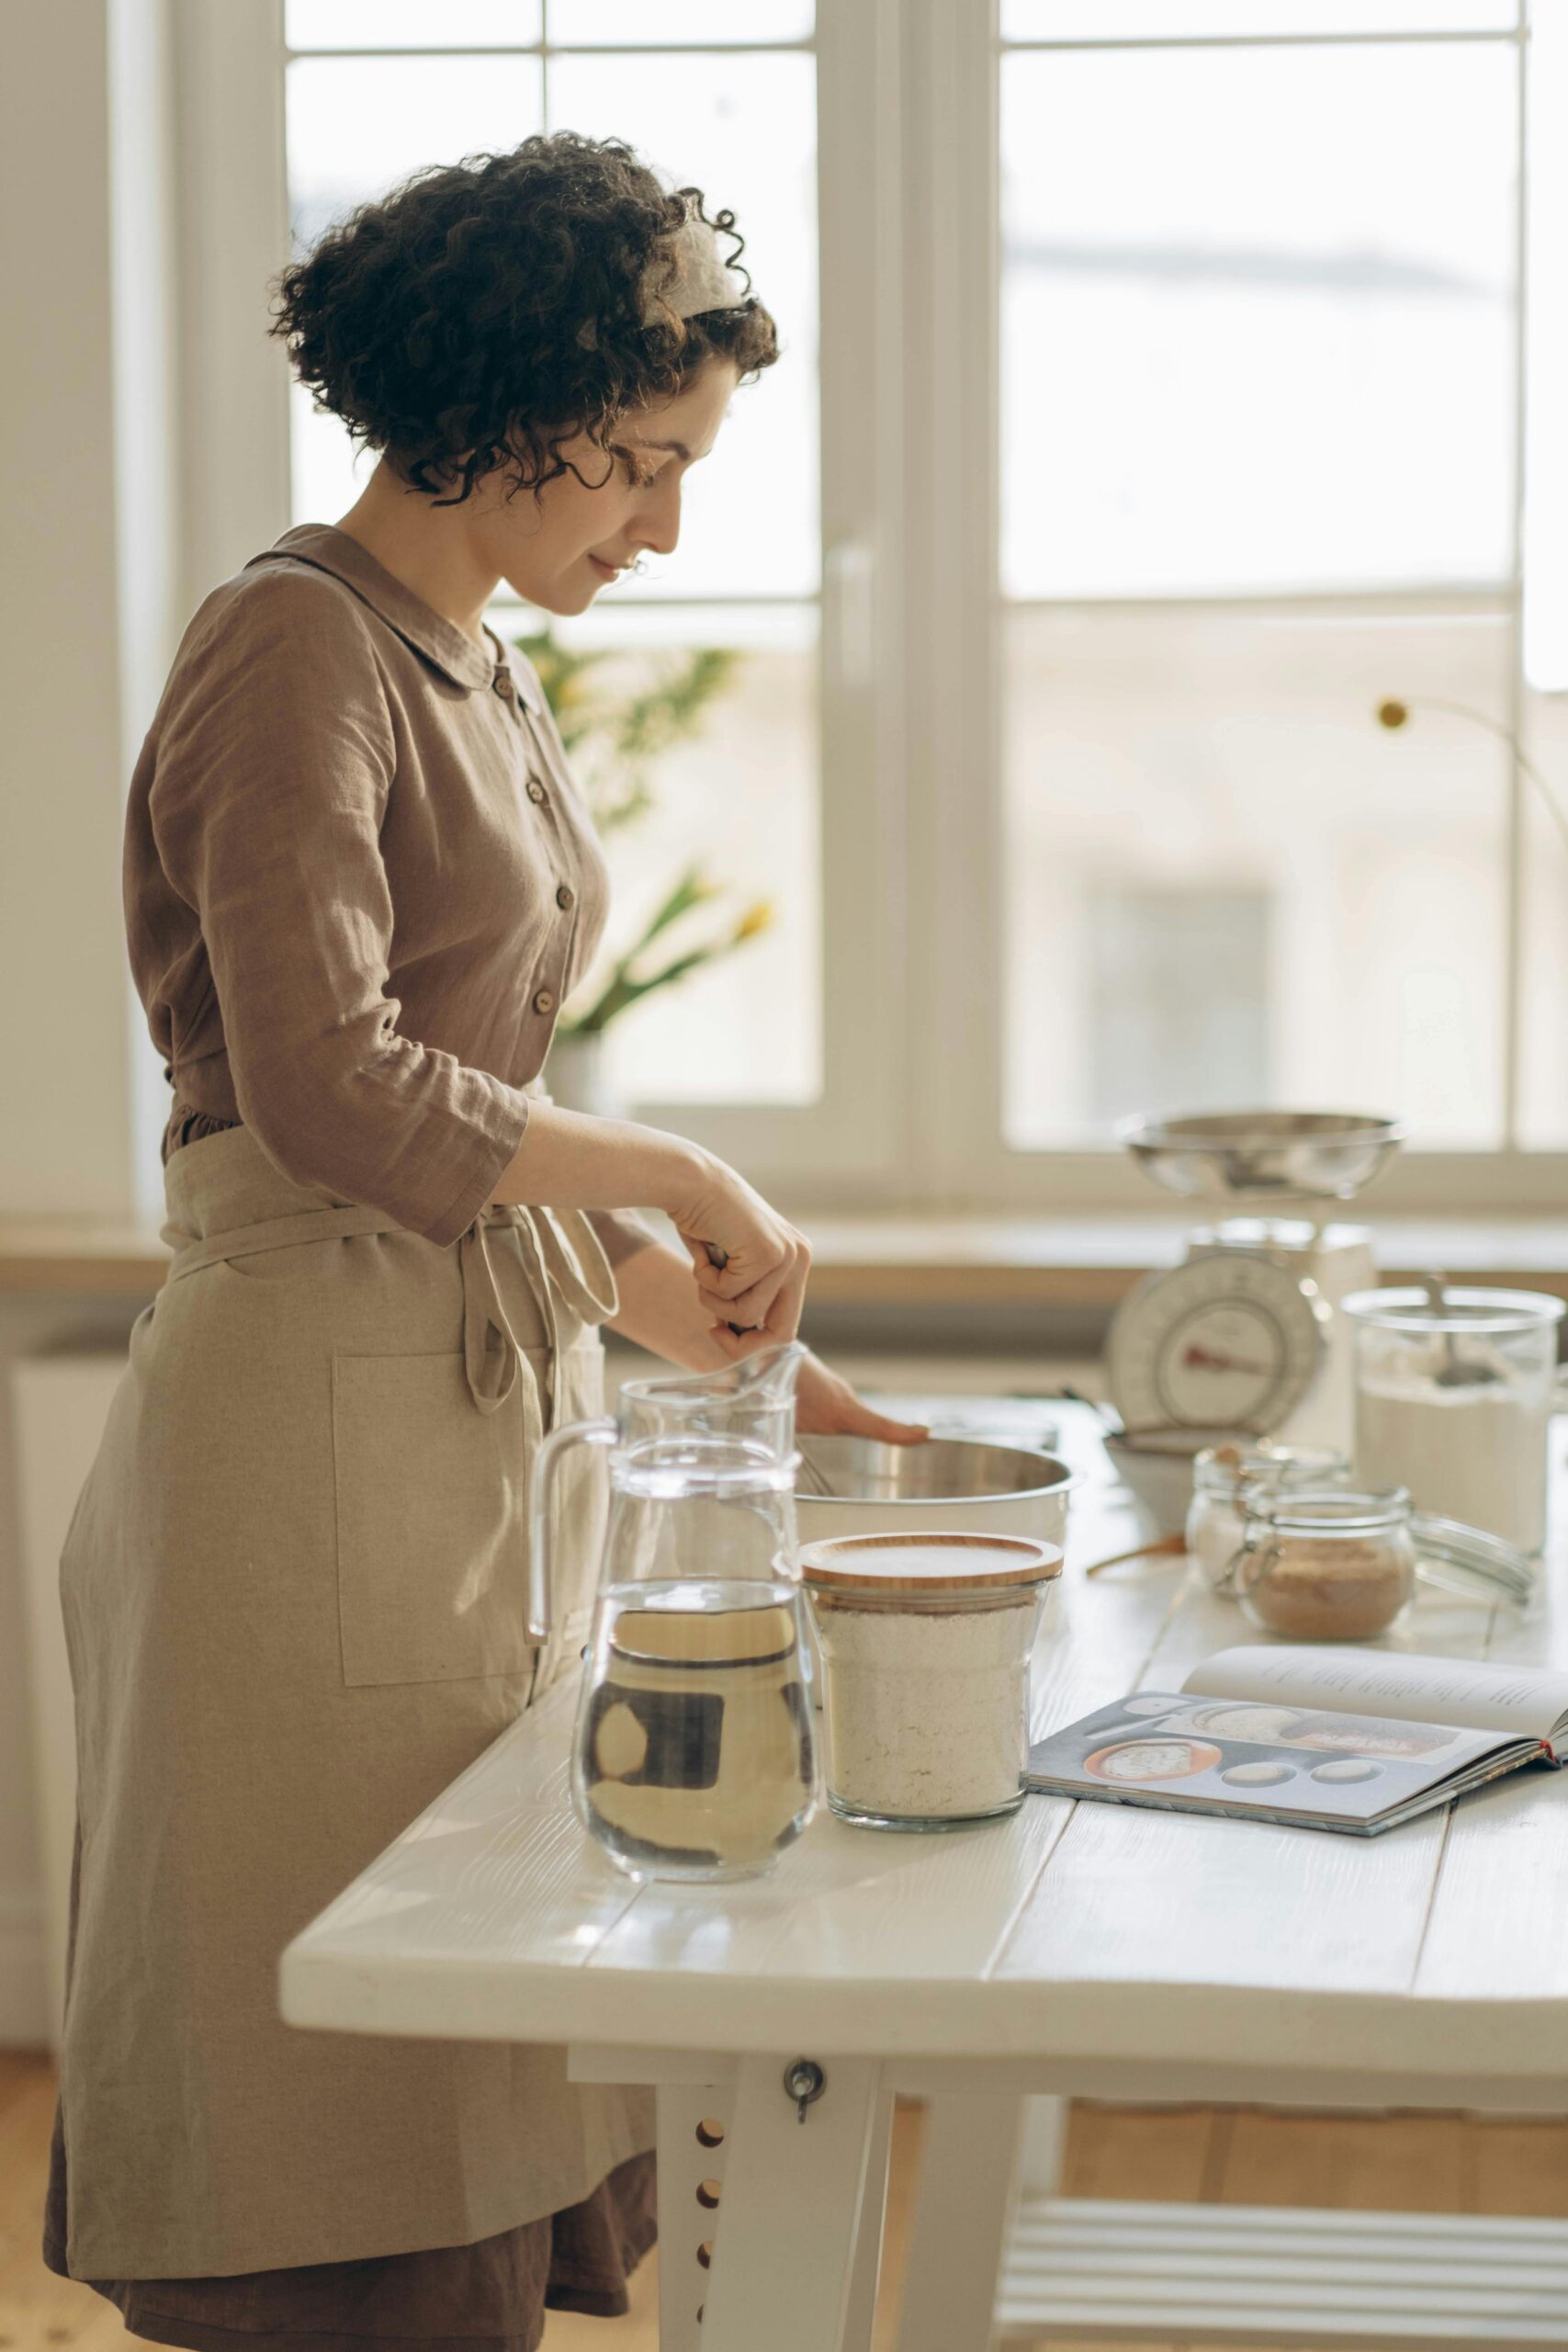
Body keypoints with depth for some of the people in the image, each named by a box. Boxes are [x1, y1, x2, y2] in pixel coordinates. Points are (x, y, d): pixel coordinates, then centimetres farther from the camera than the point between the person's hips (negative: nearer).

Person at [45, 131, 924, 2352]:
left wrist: (707, 1318, 15)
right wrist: (676, 1171, -13)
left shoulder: (483, 684, 17)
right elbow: (331, 1091, -22)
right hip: (322, 1428, -9)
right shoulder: (296, 644, -11)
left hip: (494, 1400, 9)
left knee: (476, 2109, 12)